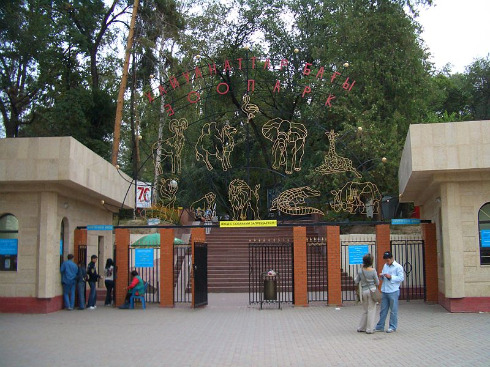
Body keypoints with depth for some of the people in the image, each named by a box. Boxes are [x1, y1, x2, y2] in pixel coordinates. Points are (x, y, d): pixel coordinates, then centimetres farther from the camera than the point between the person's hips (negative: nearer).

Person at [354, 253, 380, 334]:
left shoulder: (360, 270, -1)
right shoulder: (373, 271, -10)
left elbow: (356, 281, 8)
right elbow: (377, 283, -1)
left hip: (364, 291, 4)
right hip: (372, 290, -4)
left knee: (365, 310, 17)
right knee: (371, 310, 3)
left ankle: (361, 328, 21)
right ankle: (369, 329, 5)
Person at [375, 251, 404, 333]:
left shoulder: (398, 267, -5)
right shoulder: (385, 266, 15)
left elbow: (401, 278, -10)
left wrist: (391, 277, -18)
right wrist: (381, 276, 1)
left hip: (393, 291, -6)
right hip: (384, 291, 6)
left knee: (393, 310, 2)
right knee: (383, 310, 10)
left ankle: (393, 327, 11)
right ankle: (380, 326, 14)